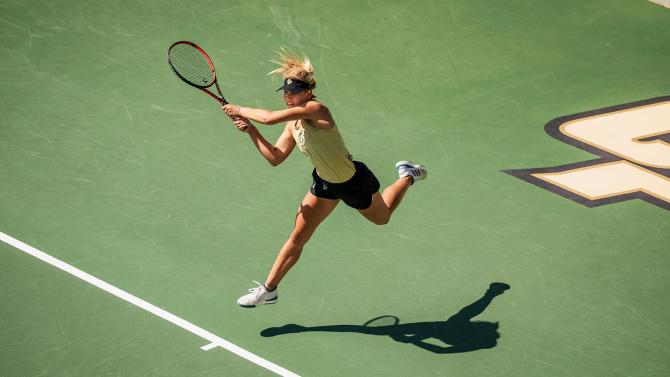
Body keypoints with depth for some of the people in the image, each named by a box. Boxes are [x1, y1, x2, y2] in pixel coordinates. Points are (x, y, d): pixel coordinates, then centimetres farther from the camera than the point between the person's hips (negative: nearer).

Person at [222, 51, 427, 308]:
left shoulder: (315, 109, -33)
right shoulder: (293, 123, -6)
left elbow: (269, 118, -39)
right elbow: (275, 158, -4)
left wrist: (240, 110, -23)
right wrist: (250, 130, -11)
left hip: (354, 183, -6)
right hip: (325, 183, 6)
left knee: (382, 217, 26)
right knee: (297, 238, 1)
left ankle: (408, 176, 50)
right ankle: (269, 289, 10)